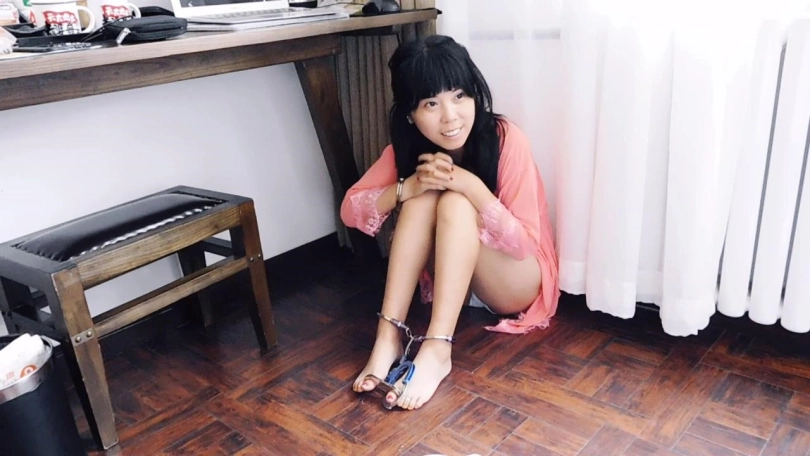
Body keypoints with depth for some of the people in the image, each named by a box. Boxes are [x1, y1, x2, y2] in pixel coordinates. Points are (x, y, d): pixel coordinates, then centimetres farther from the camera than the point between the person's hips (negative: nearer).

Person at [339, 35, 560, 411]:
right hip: (450, 276, 4)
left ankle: (437, 350, -37)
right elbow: (350, 210, -13)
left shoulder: (506, 139, -23)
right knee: (422, 199, -25)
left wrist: (471, 185, -36)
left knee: (455, 203, -30)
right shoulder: (408, 147, -11)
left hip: (516, 282, -4)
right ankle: (388, 336, -28)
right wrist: (409, 185, -29)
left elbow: (525, 244, -24)